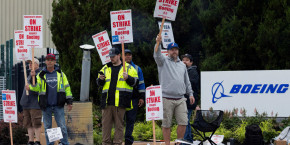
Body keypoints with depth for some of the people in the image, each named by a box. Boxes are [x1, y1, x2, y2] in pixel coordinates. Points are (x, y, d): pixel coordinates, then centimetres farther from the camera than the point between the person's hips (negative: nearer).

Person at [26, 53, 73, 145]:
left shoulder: (60, 73, 7)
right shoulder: (41, 75, 7)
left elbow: (66, 87, 8)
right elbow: (37, 87, -2)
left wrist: (69, 102, 3)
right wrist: (30, 87, -24)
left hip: (58, 106, -1)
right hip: (46, 106, 1)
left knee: (62, 126, -4)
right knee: (47, 127, 7)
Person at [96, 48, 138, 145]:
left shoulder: (128, 68, 7)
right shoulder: (105, 68, 17)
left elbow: (134, 82, 4)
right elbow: (99, 83, 20)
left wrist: (127, 78, -15)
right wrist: (101, 79, -3)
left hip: (120, 102, -3)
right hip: (107, 101, 3)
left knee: (119, 124, -1)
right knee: (106, 123, 2)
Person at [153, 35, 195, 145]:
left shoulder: (182, 65, 20)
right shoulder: (164, 61, 5)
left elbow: (187, 81, 25)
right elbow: (157, 55, -17)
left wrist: (190, 93, 17)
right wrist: (158, 43, -34)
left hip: (180, 99, 4)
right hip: (167, 99, -4)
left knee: (183, 122, -2)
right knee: (166, 124, -1)